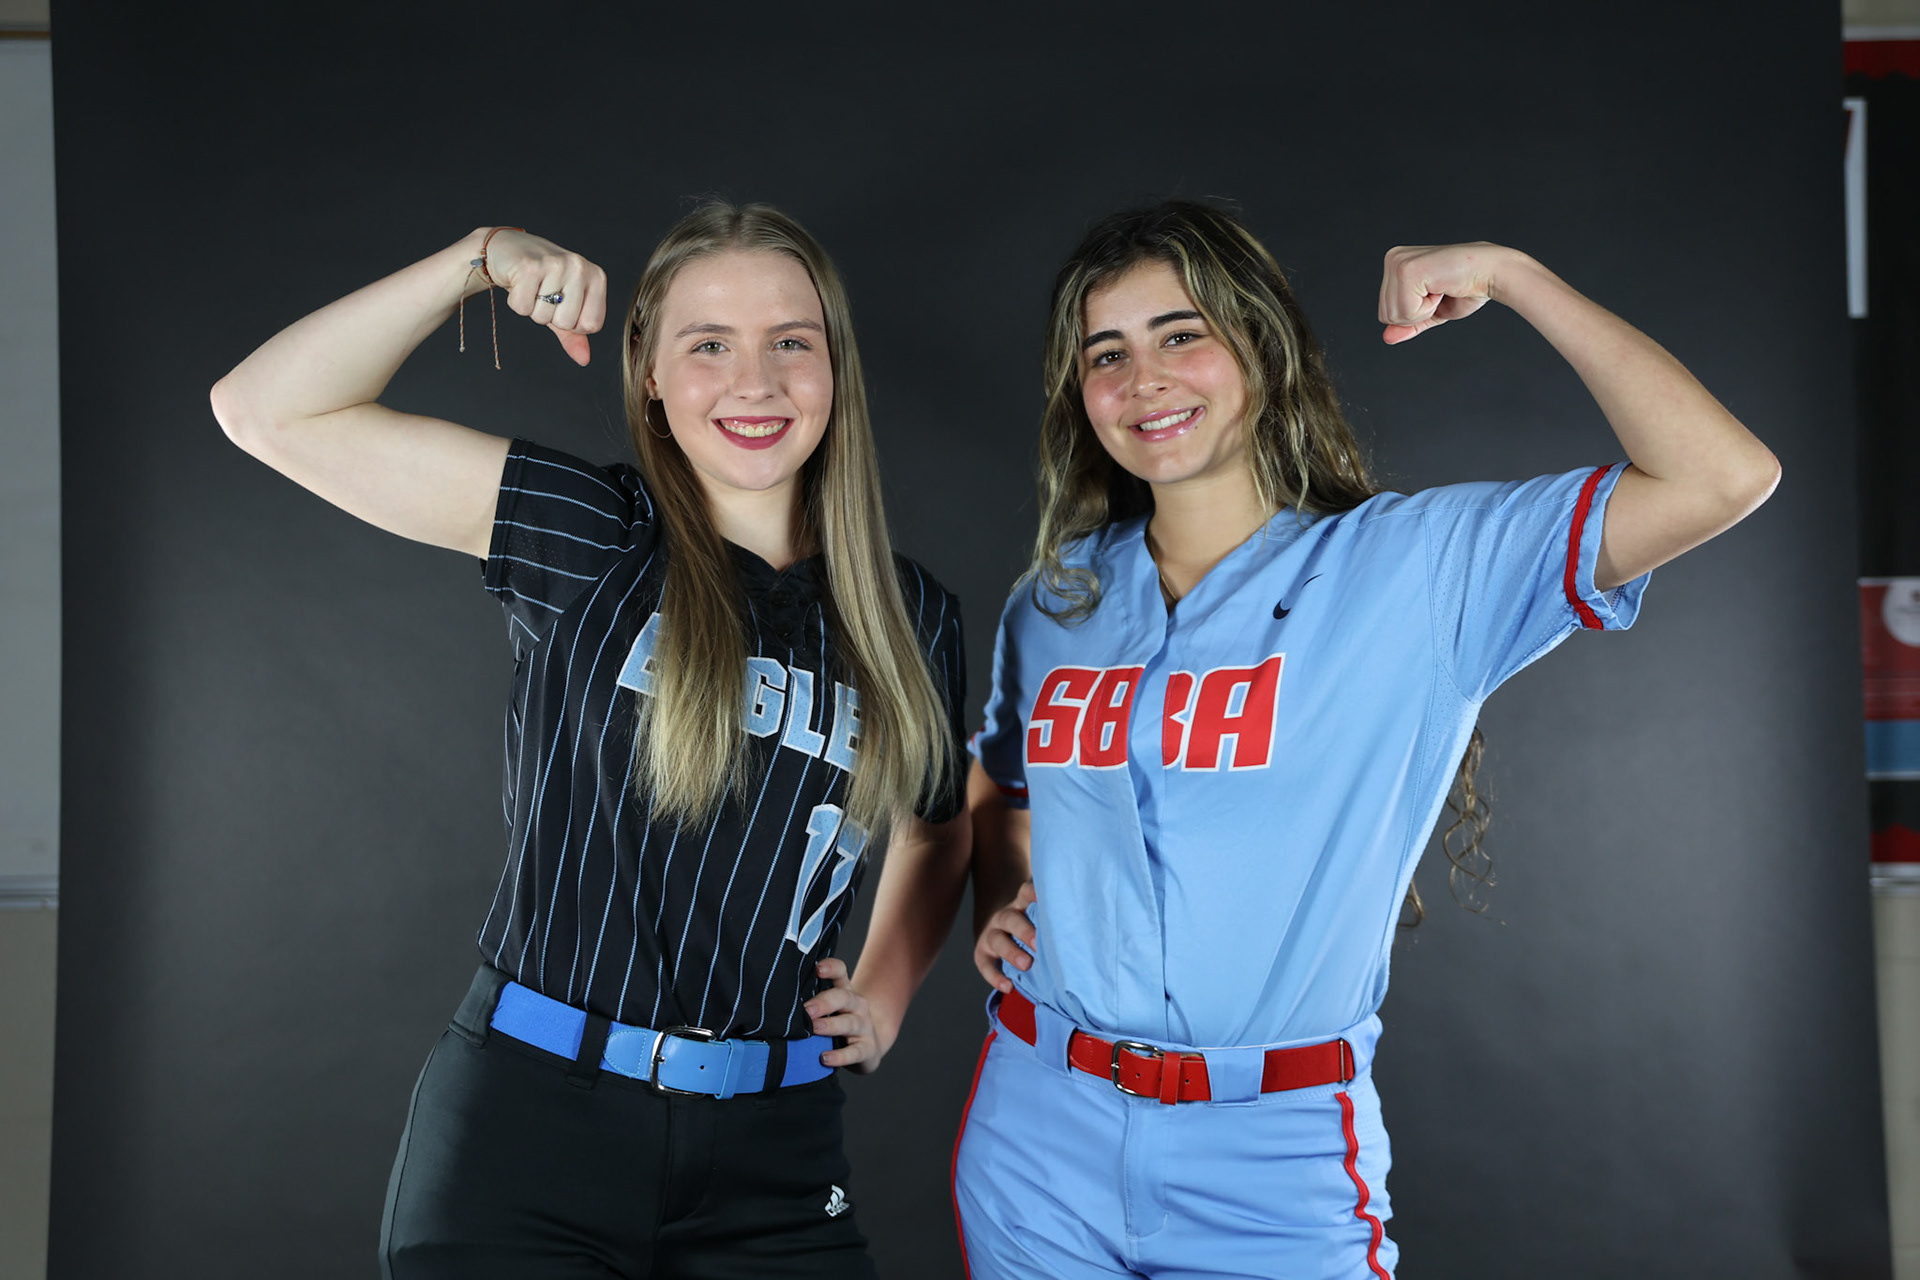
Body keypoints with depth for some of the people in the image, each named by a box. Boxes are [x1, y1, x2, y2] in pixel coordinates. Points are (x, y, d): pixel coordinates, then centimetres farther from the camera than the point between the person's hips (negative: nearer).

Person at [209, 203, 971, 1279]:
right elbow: (267, 411, -9)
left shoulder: (912, 617, 5)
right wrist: (483, 260, -15)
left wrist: (887, 992, 10)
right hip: (526, 1122, -3)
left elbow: (936, 828, 24)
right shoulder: (591, 542, -4)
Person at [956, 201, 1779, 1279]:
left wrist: (1509, 277, -13)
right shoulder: (1054, 603, 6)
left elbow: (1723, 476, -18)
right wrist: (998, 907, 5)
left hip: (1274, 1180, -3)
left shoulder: (1416, 566, -8)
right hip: (1040, 1143, 4)